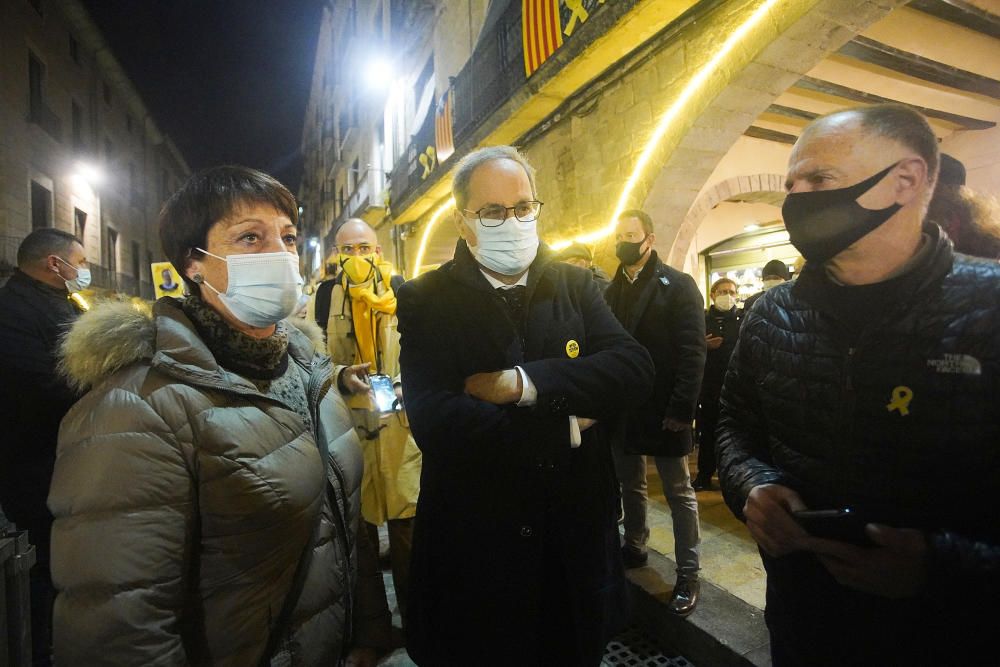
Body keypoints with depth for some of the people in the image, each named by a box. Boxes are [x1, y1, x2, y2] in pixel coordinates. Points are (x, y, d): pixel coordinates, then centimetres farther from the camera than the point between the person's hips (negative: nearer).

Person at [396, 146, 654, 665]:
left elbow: (635, 368, -13)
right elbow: (434, 423, -23)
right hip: (474, 541, -2)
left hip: (576, 531, 3)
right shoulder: (426, 301, -10)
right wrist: (563, 427, -16)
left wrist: (524, 383, -23)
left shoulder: (575, 285, 0)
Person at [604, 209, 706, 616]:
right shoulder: (612, 291, 9)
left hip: (663, 411, -5)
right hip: (623, 410, 6)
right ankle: (635, 548, 40)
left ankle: (688, 574, 24)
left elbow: (692, 352, -14)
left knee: (679, 493, 9)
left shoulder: (677, 285, -7)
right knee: (630, 485, 20)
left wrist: (681, 410, -19)